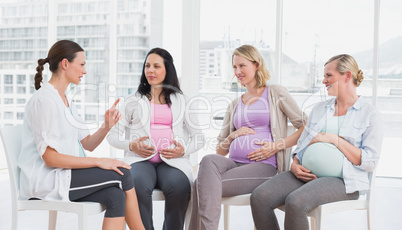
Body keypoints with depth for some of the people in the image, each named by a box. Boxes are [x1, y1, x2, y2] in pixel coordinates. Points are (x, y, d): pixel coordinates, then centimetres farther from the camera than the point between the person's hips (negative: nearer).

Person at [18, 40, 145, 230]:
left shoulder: (65, 101, 16)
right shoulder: (44, 100, -13)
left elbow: (87, 144, 12)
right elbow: (50, 158, -19)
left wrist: (106, 127, -8)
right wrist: (98, 162, -18)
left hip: (63, 176, 8)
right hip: (45, 181, -8)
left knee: (116, 196, -18)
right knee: (123, 174, -13)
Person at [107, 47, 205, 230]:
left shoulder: (181, 101, 20)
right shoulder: (133, 101, 20)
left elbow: (199, 137, 17)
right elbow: (113, 135, 15)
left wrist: (184, 150, -4)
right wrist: (131, 145, -6)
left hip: (172, 161, 0)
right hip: (141, 159, 0)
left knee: (179, 187, -34)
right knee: (138, 186, -35)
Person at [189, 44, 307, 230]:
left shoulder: (275, 93, 11)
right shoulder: (234, 105, 25)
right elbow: (220, 150, 25)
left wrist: (278, 146, -8)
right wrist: (233, 135, 4)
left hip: (263, 166, -4)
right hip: (234, 163, 5)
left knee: (203, 185, -28)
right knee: (209, 160, -33)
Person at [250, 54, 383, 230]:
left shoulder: (370, 114, 4)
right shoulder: (319, 108, 21)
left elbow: (370, 162, -5)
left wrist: (335, 139, -11)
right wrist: (294, 165, -1)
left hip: (342, 180, -5)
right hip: (307, 174, 6)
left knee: (295, 202, -35)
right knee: (259, 197, -21)